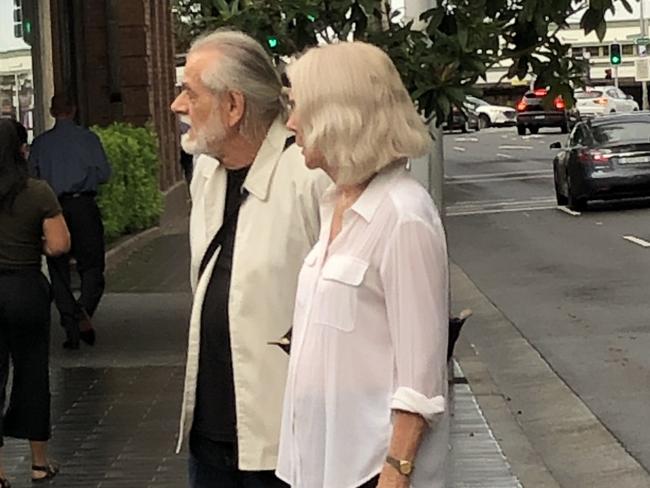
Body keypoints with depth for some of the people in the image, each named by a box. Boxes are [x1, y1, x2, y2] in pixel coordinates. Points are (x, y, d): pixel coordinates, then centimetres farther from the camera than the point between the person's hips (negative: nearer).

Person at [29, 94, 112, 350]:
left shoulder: (41, 143, 3)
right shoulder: (88, 138, 0)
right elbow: (104, 173, -2)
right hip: (84, 206, -1)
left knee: (59, 271, 8)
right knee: (92, 266, 4)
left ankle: (70, 326, 4)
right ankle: (84, 311, -22)